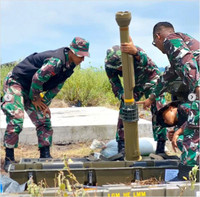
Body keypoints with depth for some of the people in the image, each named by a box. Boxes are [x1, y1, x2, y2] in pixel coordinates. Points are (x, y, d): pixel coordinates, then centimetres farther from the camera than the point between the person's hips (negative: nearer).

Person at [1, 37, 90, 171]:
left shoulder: (70, 65, -1)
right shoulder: (56, 61, -31)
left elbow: (57, 86, 7)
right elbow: (37, 79, -25)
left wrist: (45, 103, 1)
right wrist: (34, 99, -10)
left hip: (32, 90, 9)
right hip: (16, 83, -9)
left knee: (44, 122, 5)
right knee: (16, 121, -18)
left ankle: (45, 156, 10)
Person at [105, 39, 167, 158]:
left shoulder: (136, 52, -39)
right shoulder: (109, 65, -26)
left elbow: (145, 62, -63)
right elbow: (116, 86, -22)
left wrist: (135, 52, -85)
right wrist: (123, 96, -45)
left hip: (150, 79, -3)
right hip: (133, 85, 4)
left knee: (158, 110, -16)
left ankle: (160, 148, -8)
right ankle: (122, 148, 1)